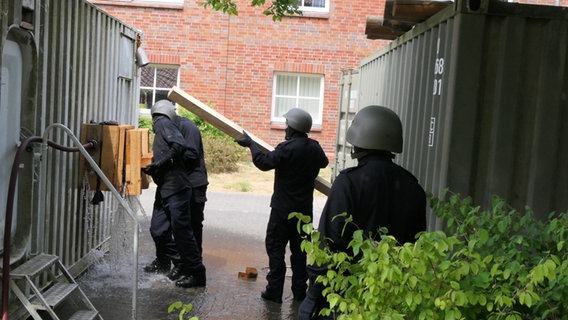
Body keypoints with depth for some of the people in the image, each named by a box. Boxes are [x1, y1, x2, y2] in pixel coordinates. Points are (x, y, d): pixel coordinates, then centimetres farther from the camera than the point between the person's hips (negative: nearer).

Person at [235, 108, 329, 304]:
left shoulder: (288, 148, -18)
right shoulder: (314, 148, 5)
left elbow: (265, 162, -18)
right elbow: (324, 162, 25)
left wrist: (251, 144, -6)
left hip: (283, 208, -6)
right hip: (305, 208, 7)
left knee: (275, 247, 2)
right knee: (299, 248, 13)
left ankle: (275, 291, 3)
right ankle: (299, 291, 18)